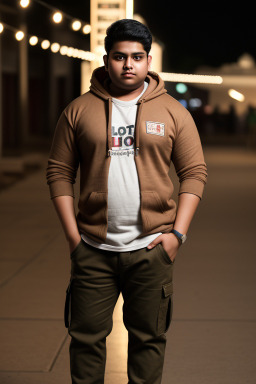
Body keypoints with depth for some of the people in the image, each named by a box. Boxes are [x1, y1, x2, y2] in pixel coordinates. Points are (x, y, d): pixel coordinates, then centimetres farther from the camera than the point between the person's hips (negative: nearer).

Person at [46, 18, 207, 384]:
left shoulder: (172, 111, 4)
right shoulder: (79, 110, 3)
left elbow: (194, 172, 4)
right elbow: (59, 172, 5)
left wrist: (177, 233, -5)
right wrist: (72, 234, -2)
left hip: (152, 248, 0)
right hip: (93, 248, 0)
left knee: (149, 338, 8)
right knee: (86, 336, 6)